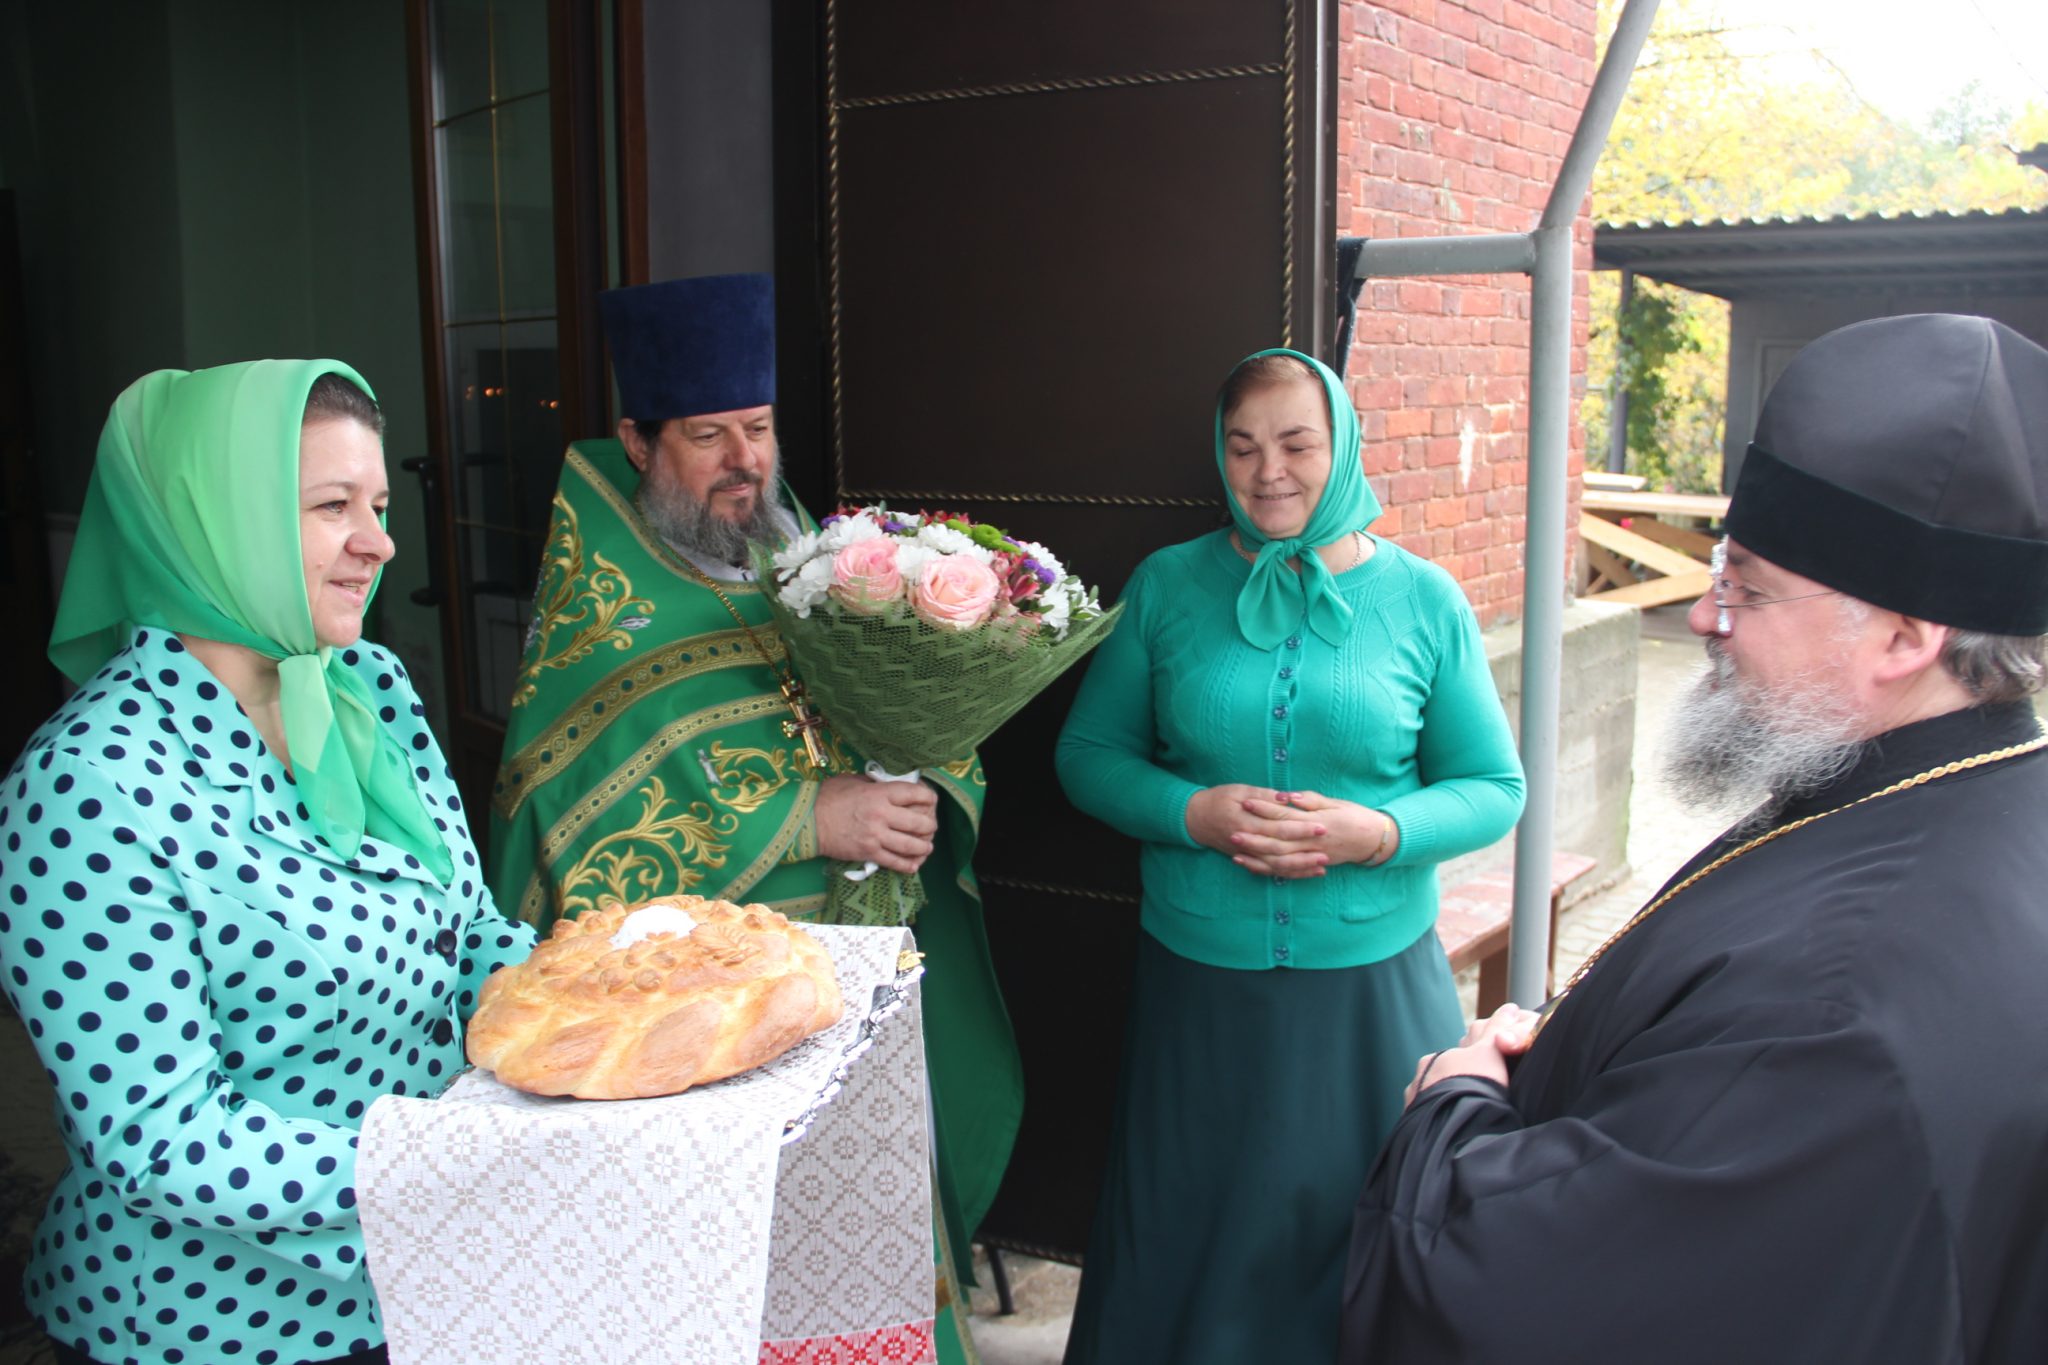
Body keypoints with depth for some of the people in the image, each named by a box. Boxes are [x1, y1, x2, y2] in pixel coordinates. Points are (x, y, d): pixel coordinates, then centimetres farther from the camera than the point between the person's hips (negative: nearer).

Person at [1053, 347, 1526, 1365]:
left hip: (1373, 982, 0)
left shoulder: (1424, 600, -1)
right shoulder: (1167, 586, 1)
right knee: (1184, 1236, 13)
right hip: (1195, 980, 1)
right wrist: (1191, 813, -14)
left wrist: (1379, 833, -17)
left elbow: (1494, 788, 2)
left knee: (1356, 1236, 12)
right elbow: (1088, 753, 4)